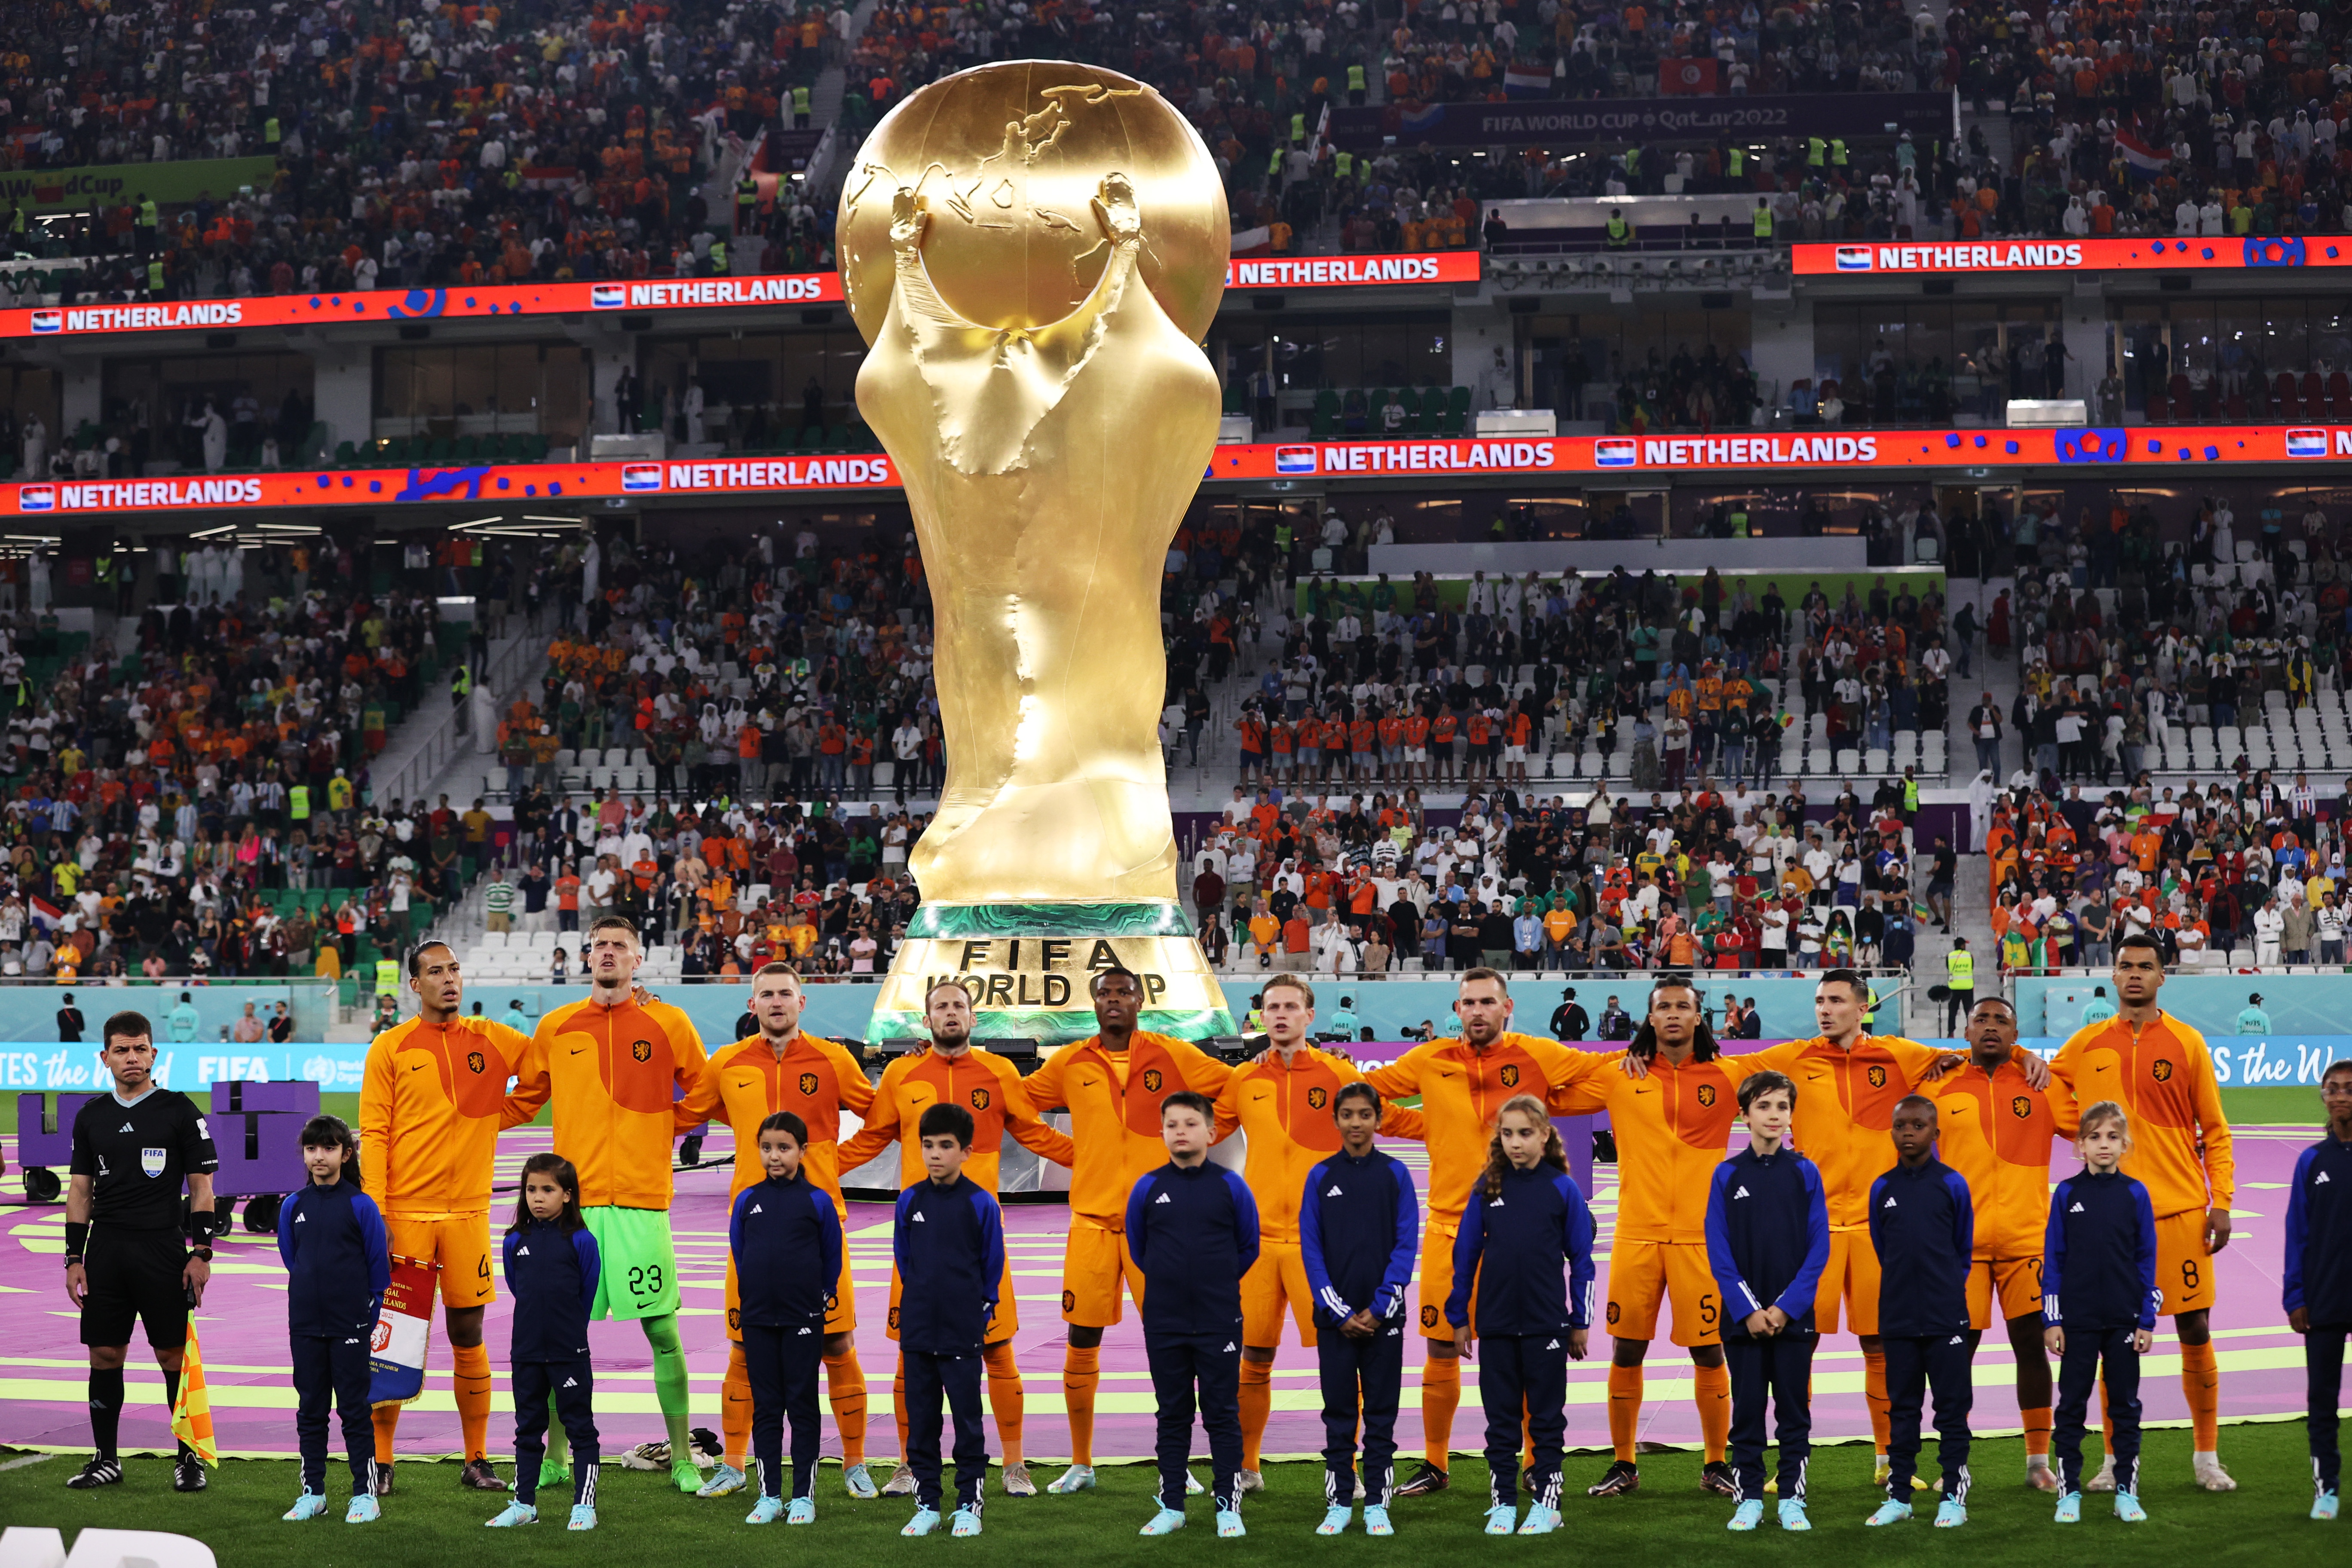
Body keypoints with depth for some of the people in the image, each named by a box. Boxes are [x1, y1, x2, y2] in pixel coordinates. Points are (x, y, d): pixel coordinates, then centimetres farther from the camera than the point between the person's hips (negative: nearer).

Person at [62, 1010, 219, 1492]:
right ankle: (106, 1459, 12)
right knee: (104, 1354, 4)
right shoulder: (92, 1116, 11)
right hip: (105, 1249, 3)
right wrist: (74, 1259, 7)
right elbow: (80, 1190, 14)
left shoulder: (179, 1110, 1)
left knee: (174, 1354, -2)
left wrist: (201, 1254, -8)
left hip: (163, 1249, -3)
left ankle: (189, 1458, 5)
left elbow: (202, 1187, 0)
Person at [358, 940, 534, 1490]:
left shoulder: (492, 1040, 8)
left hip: (468, 1212, 2)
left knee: (468, 1335, 4)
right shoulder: (391, 1048, 2)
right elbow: (373, 1134, -1)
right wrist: (374, 1212, -8)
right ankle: (380, 1461, 8)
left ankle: (477, 1461, 10)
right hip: (405, 1212, -2)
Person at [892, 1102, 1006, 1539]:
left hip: (963, 1334, -3)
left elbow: (992, 1266, 2)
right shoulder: (910, 1201, 3)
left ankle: (969, 1506, 9)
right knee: (920, 1422, 7)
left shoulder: (981, 1204, -6)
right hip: (917, 1332, 3)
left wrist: (979, 1309, 5)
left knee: (968, 1421, 1)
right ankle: (927, 1506, 14)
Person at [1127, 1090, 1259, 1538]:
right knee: (1172, 1415, 8)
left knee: (1223, 1414, 2)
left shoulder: (1230, 1186, -2)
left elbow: (1249, 1247, 10)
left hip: (1219, 1321, -1)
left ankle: (1228, 1505, 7)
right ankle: (1171, 1506, 14)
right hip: (1164, 1324, 1)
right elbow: (1137, 1248, 14)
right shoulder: (1148, 1189, 0)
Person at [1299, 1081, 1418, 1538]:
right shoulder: (1321, 1177, 3)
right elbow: (1311, 1247, 0)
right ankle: (1339, 1504, 9)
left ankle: (1377, 1506, 8)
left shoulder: (1395, 1174, 1)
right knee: (1339, 1413, 4)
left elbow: (1406, 1243, -2)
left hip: (1383, 1316, 0)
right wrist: (1338, 1312, -8)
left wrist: (1379, 1308, -10)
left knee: (1381, 1413, 3)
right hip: (1335, 1316, 0)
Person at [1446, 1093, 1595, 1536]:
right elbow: (1466, 1253, 7)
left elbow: (1581, 1258, 1)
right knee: (1501, 1417, 8)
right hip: (1495, 1324, 2)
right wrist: (1459, 1317, 6)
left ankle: (1546, 1503, 13)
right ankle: (1502, 1503, 15)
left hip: (1546, 1324, -2)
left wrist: (1581, 1321, 0)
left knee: (1546, 1416, 6)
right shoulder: (1488, 1188, 2)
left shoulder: (1563, 1188, -3)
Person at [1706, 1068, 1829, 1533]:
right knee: (1747, 1411, 4)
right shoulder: (1727, 1176, 2)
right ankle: (1749, 1499, 10)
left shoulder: (1805, 1173, 2)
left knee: (1794, 1411, 4)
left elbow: (1819, 1247, -1)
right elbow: (1718, 1249, -1)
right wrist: (1748, 1310, -10)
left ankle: (1792, 1501, 10)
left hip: (1793, 1315, 0)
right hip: (1743, 1316, 0)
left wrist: (1787, 1307, -10)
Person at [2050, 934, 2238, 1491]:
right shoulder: (2087, 1044, 7)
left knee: (2195, 1331, 1)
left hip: (2181, 1209, -1)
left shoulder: (2186, 1043, 3)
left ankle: (2206, 1455, 12)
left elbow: (2215, 1131, 5)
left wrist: (2222, 1202, -3)